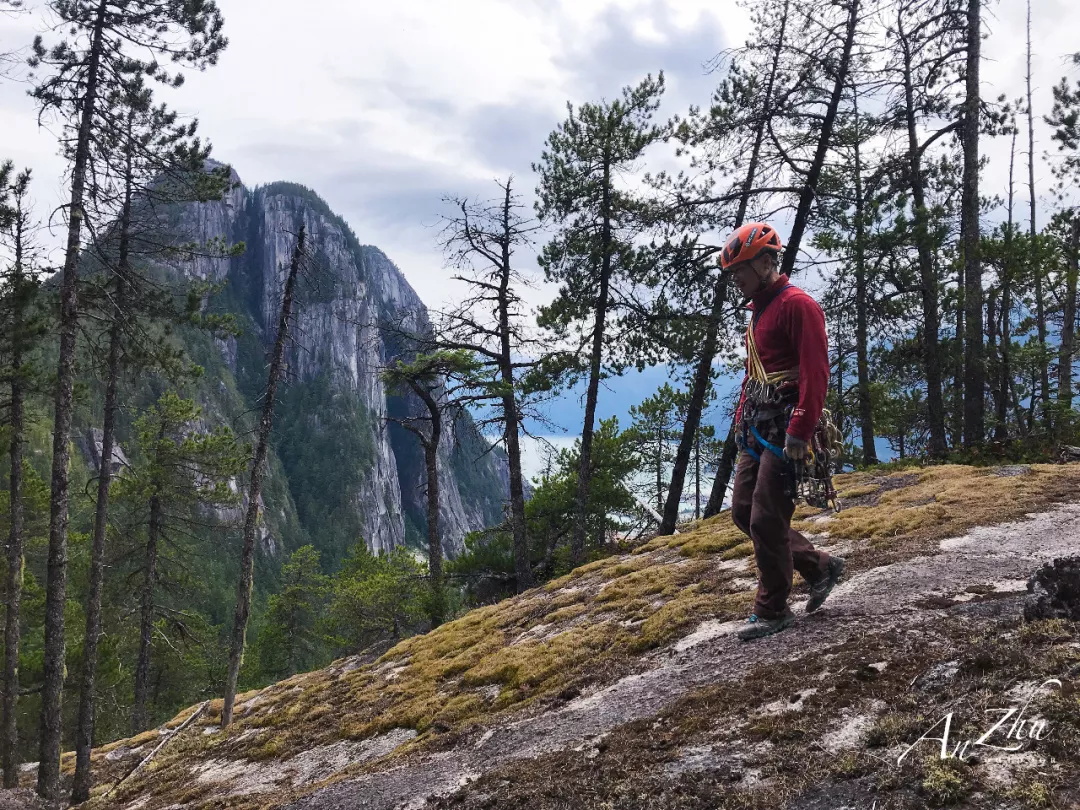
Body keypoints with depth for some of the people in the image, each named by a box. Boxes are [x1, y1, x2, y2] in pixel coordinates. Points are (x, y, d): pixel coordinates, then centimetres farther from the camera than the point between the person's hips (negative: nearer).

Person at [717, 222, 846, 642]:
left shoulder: (797, 305, -12)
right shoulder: (759, 309, 18)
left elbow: (816, 373, -20)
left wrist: (799, 432, -24)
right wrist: (741, 418, 19)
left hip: (785, 430, -10)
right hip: (757, 430, 10)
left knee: (767, 520, -6)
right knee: (743, 511, 11)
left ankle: (772, 611, 9)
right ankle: (820, 566, 24)